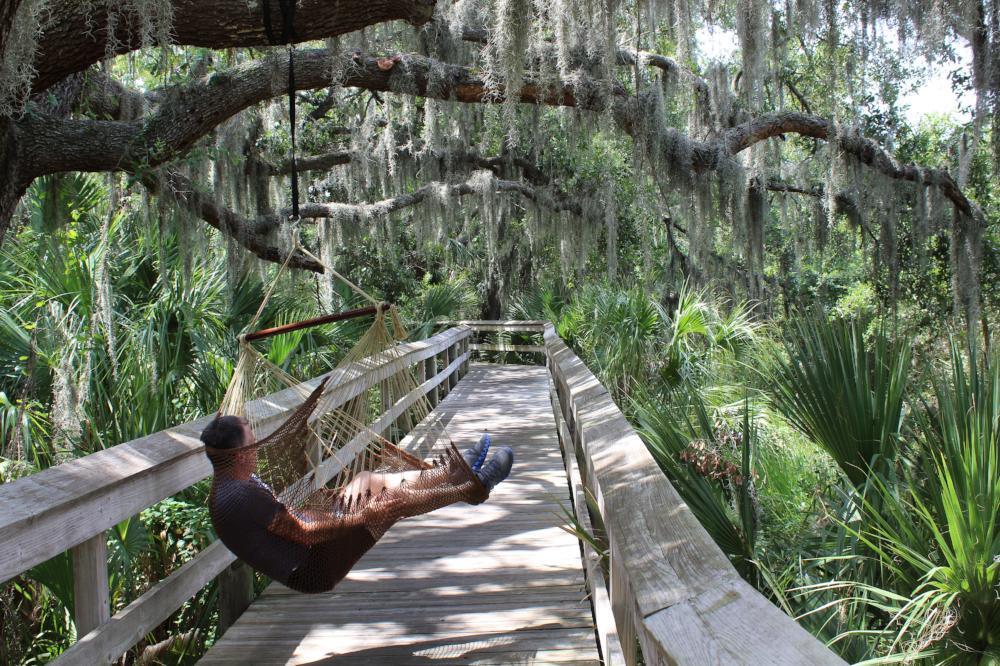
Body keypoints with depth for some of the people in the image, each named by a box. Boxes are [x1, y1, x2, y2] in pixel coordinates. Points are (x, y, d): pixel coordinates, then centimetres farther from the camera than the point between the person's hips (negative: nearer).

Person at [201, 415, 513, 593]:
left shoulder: (234, 483, 4)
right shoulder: (239, 496, -28)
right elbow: (306, 532, -25)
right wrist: (364, 516, -17)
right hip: (313, 570, -10)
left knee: (377, 481, 8)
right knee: (391, 501, -11)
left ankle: (458, 471, 20)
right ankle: (472, 487, 8)